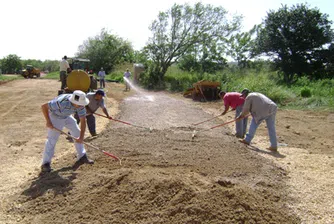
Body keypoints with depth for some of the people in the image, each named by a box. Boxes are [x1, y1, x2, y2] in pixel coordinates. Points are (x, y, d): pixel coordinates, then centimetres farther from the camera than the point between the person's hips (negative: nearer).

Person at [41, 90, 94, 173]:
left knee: (77, 133, 7)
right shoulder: (62, 102, -41)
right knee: (52, 139, -14)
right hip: (55, 117, -6)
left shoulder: (80, 105, -24)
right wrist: (48, 122, -28)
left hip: (67, 116, 6)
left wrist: (81, 137, -26)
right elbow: (44, 106, -29)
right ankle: (46, 164, -5)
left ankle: (82, 157, 19)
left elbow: (83, 121, -19)